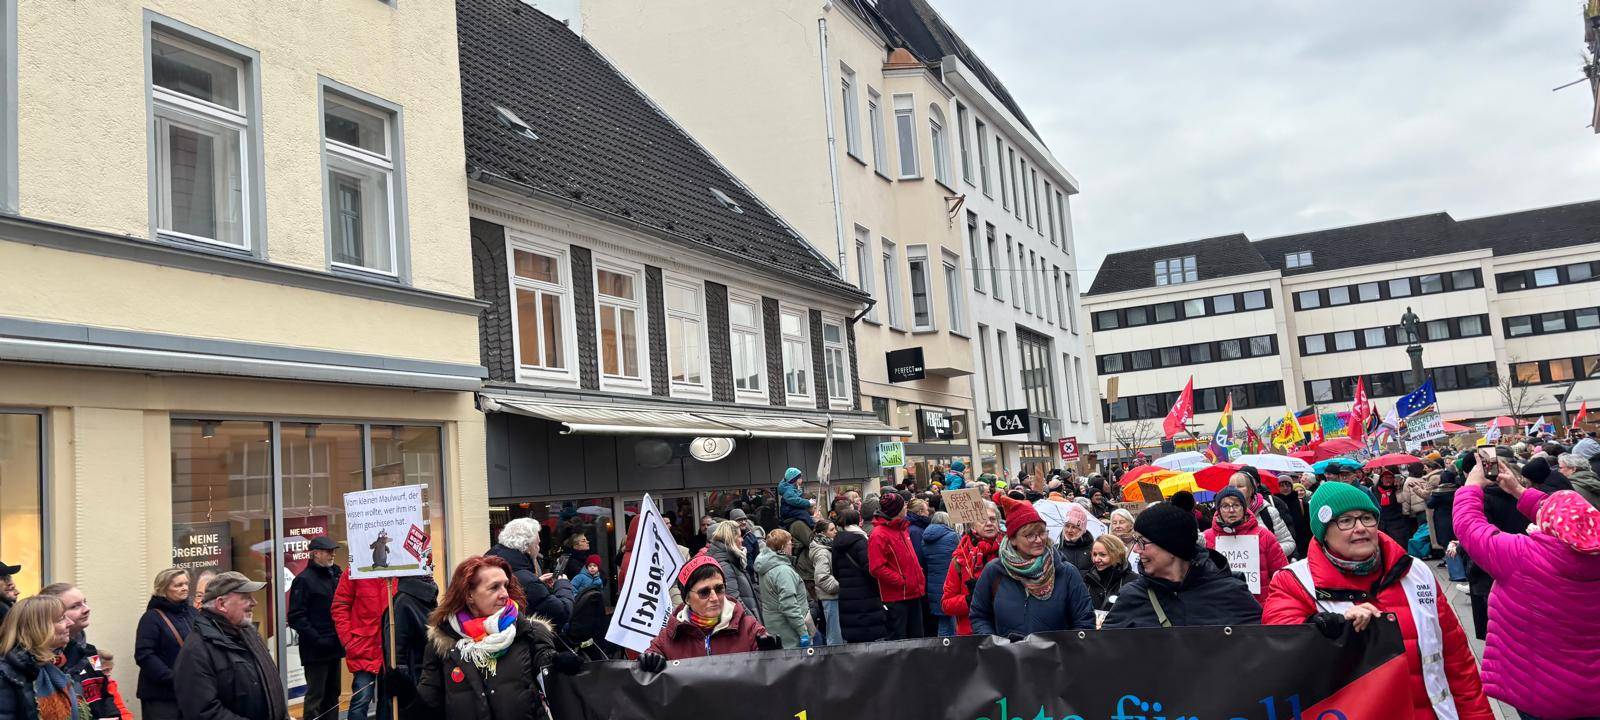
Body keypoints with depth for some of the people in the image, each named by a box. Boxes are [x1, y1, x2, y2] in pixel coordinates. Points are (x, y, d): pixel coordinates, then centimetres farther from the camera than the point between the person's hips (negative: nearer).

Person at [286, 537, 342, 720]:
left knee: (332, 694, 14)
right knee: (316, 696, -3)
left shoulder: (335, 574, 13)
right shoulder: (304, 579, -9)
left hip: (334, 646, 7)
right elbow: (296, 617, -14)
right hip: (316, 649, -7)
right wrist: (317, 639, -20)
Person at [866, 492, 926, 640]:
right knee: (897, 639, -2)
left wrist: (920, 580, 11)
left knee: (917, 637, 14)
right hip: (896, 598, -9)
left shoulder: (902, 529, 14)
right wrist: (901, 582, -18)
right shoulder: (879, 535, -14)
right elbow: (877, 568, -21)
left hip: (913, 594, 9)